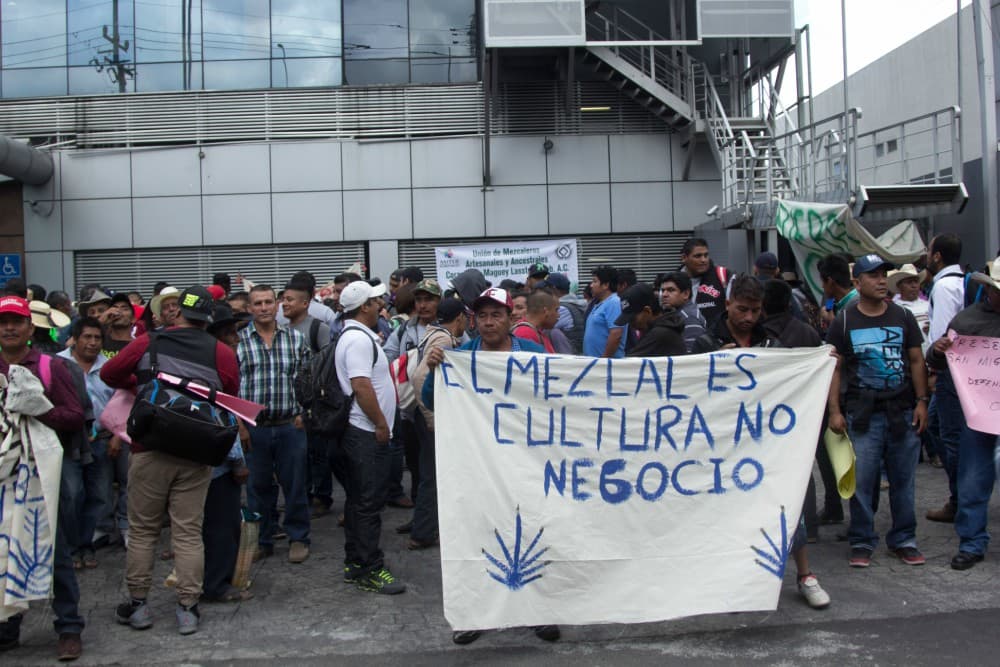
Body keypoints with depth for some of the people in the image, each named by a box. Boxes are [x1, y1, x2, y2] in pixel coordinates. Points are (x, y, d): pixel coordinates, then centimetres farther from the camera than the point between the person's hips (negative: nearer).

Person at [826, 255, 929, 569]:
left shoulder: (903, 316, 8)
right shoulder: (844, 321, 1)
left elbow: (916, 361, 11)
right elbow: (835, 369, 1)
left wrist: (922, 401, 3)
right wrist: (834, 411, -5)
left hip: (902, 411, 2)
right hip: (862, 414, -2)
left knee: (903, 479, 8)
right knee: (861, 480, 0)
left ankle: (903, 540, 21)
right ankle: (862, 543, 13)